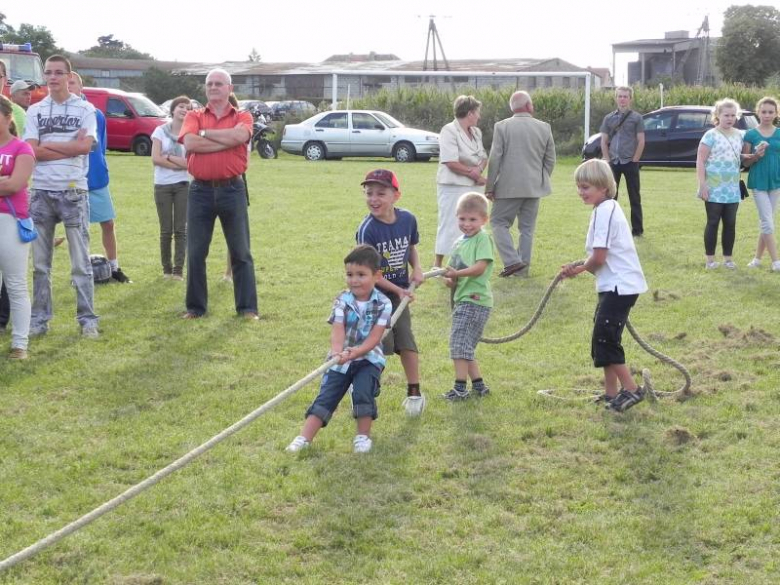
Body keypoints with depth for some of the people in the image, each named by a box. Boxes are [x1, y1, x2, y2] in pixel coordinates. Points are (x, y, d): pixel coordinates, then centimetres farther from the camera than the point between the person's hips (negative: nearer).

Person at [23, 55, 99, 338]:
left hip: (73, 192, -2)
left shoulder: (85, 109, 2)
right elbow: (32, 151, -4)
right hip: (41, 192, 2)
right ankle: (39, 318, 14)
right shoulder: (35, 111, 7)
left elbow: (84, 146, -12)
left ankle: (87, 318, 8)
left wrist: (47, 145, -6)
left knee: (81, 261, 2)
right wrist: (69, 147, -10)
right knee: (40, 262, 7)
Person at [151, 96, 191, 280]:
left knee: (181, 229, -2)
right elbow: (155, 159, -7)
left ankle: (179, 269, -1)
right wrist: (180, 163, -9)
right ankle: (166, 268, 12)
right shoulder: (161, 131, 2)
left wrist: (168, 157, -10)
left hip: (184, 185, 0)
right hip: (162, 185, 0)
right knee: (166, 230, 4)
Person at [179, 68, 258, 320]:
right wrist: (227, 140, -13)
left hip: (232, 189, -1)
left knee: (241, 252, 4)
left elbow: (240, 135, -18)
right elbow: (190, 143, -13)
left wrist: (204, 133, -9)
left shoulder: (242, 117, 6)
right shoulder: (194, 116, 8)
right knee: (195, 252, 5)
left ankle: (247, 307, 11)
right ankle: (195, 306, 16)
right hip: (201, 190, 1)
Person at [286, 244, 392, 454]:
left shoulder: (383, 304, -10)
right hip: (341, 359, 2)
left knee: (363, 393, -20)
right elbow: (337, 331, -18)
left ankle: (363, 435, -1)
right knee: (326, 396, -4)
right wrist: (337, 351, -39)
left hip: (368, 358, -1)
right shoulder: (342, 301, -6)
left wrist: (354, 352, -33)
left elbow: (374, 337, -17)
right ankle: (305, 437, -7)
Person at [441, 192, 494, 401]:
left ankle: (460, 387, -10)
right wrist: (449, 280, -2)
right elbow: (452, 269, 19)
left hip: (475, 299, -9)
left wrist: (457, 273, -25)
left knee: (459, 342, -13)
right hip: (462, 298, 9)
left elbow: (480, 267, -19)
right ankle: (478, 385, 23)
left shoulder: (482, 239, -8)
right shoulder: (459, 242, 16)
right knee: (466, 347, 14)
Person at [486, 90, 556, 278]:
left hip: (509, 186, -3)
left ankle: (512, 260, -8)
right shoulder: (544, 128, 2)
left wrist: (489, 187, -1)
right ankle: (523, 268, 13)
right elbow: (550, 160, 7)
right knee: (527, 227, 11)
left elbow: (495, 159, -8)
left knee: (498, 222, 6)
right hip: (534, 187, 3)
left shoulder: (502, 127, -7)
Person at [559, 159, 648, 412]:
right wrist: (579, 266, 4)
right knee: (603, 338, 14)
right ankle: (611, 394, 21)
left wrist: (579, 269, -1)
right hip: (614, 284, 10)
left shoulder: (604, 211, -17)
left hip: (619, 286, -10)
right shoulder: (608, 208, 14)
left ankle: (631, 389, -1)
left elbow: (599, 257, -20)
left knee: (605, 339, -8)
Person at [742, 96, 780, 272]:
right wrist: (756, 155, -19)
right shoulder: (750, 135, -3)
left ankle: (757, 258, 21)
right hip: (758, 183, -3)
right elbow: (745, 162, -1)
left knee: (765, 222, 10)